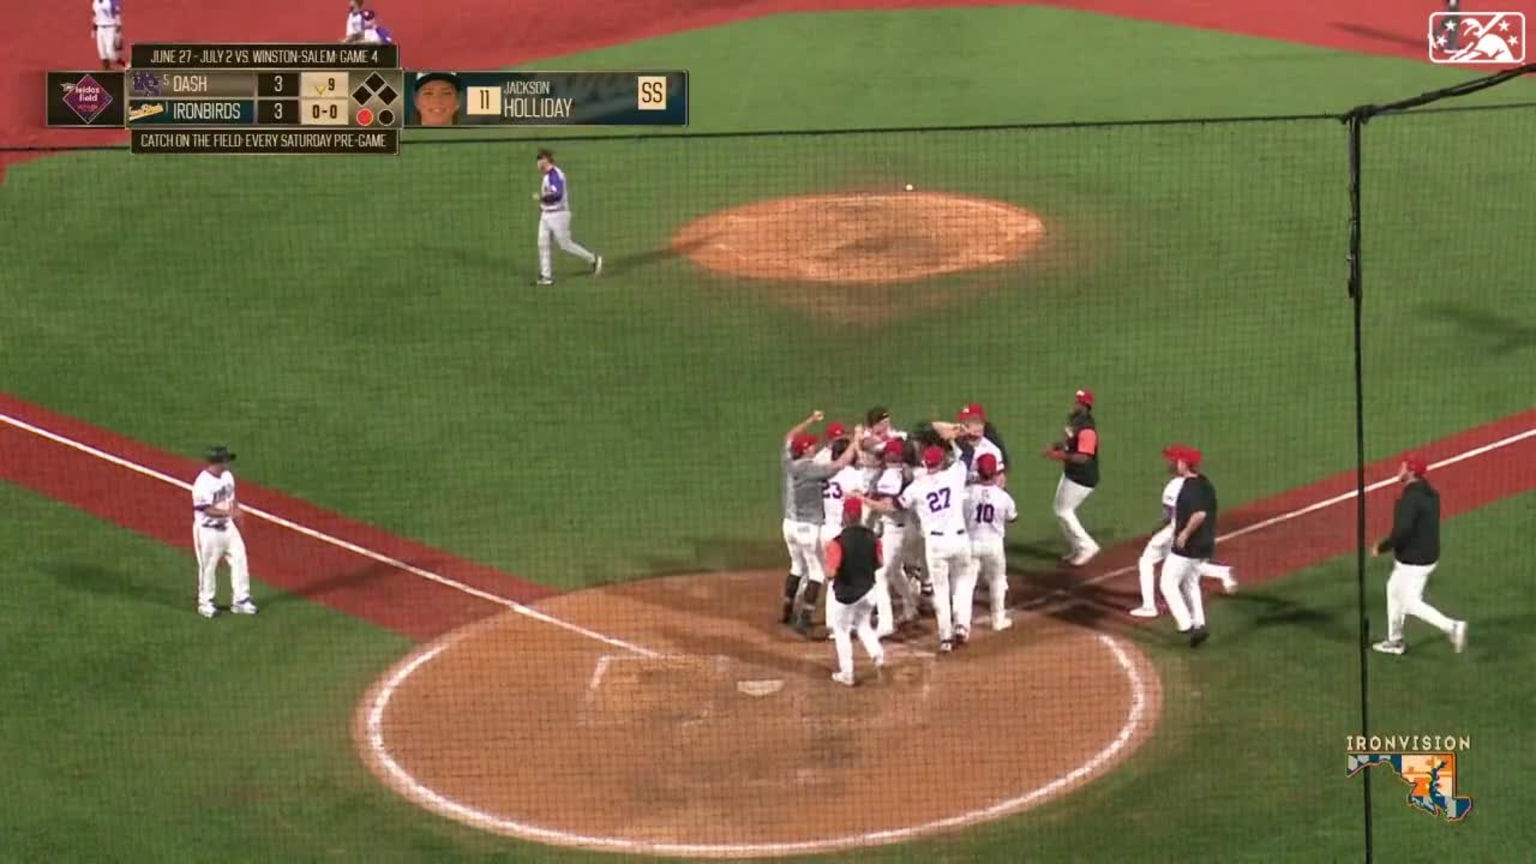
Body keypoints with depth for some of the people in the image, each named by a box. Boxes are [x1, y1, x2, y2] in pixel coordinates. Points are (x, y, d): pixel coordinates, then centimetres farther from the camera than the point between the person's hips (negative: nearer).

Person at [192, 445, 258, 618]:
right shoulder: (203, 483, -23)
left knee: (239, 560, 7)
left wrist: (237, 514, 5)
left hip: (227, 527, 7)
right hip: (209, 531, -7)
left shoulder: (227, 476, 2)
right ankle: (205, 604, 22)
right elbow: (208, 510, -25)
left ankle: (240, 601, 17)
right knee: (208, 567, 5)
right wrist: (229, 512, -33)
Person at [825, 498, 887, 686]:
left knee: (842, 631, 15)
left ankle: (846, 674, 18)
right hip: (867, 591, 4)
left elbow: (831, 573, -25)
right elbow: (878, 564, 4)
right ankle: (878, 655, 4)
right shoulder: (871, 537, -7)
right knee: (864, 626, 27)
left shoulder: (838, 542, -23)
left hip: (845, 593, -4)